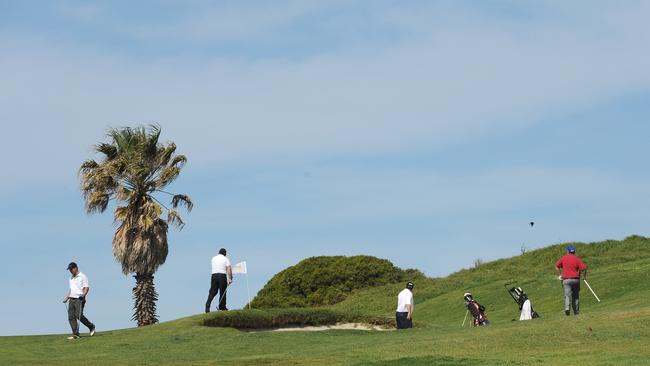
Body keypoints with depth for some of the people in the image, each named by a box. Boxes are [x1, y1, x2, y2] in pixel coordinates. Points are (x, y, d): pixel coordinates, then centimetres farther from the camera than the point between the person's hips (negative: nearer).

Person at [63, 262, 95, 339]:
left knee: (79, 315, -18)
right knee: (71, 317, -3)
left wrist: (83, 295, -25)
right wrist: (66, 298, 21)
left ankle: (91, 327, 1)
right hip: (71, 299, 7)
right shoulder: (71, 278, 22)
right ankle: (75, 334, -2)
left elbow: (86, 288, -8)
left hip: (79, 299, -7)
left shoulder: (82, 277, -1)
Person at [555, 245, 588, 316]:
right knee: (576, 296, 13)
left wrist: (560, 274, 14)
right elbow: (584, 268, -9)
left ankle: (567, 308, -30)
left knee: (567, 295, -7)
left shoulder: (564, 258, 3)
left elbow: (557, 266, 7)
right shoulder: (577, 259, 0)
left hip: (566, 280, -1)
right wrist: (584, 276, 6)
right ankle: (576, 311, 15)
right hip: (575, 279, 1)